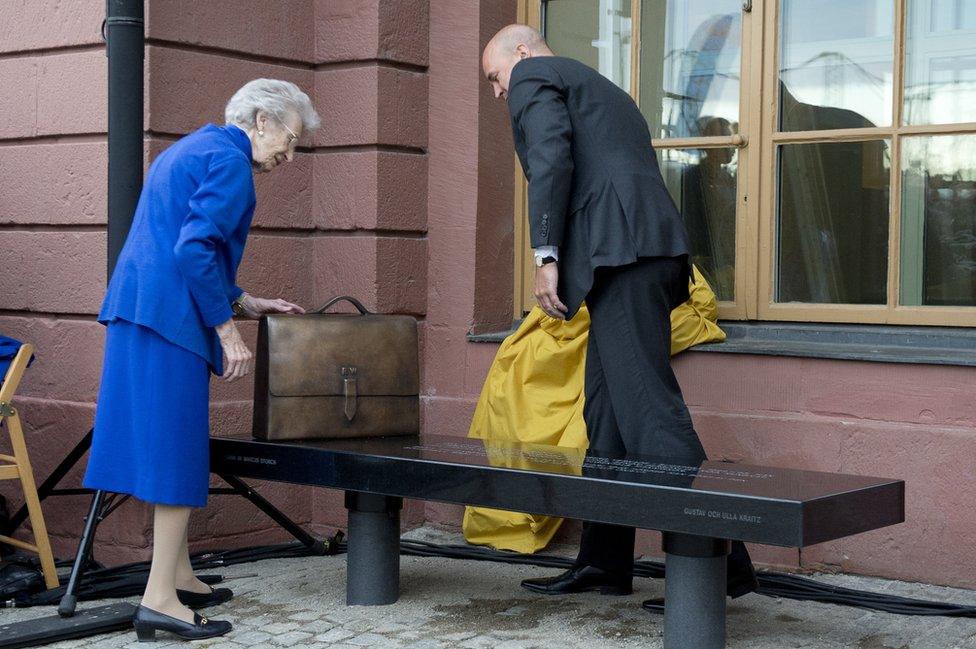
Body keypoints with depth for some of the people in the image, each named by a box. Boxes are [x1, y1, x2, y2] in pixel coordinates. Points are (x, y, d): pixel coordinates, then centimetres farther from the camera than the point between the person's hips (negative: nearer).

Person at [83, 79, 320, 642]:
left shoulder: (193, 148, 23)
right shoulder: (229, 161, -9)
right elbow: (196, 248, -19)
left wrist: (242, 301, 25)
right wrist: (227, 328, -14)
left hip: (137, 310, 10)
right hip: (170, 319, -10)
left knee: (173, 447, 15)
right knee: (179, 453, -7)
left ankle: (179, 576, 24)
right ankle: (161, 599, -6)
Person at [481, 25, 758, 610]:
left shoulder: (534, 77, 8)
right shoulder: (605, 91, 34)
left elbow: (551, 157, -10)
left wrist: (546, 254, -11)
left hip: (620, 252, -10)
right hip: (653, 252, 10)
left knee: (647, 406, -14)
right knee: (606, 413, 11)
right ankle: (604, 563, 14)